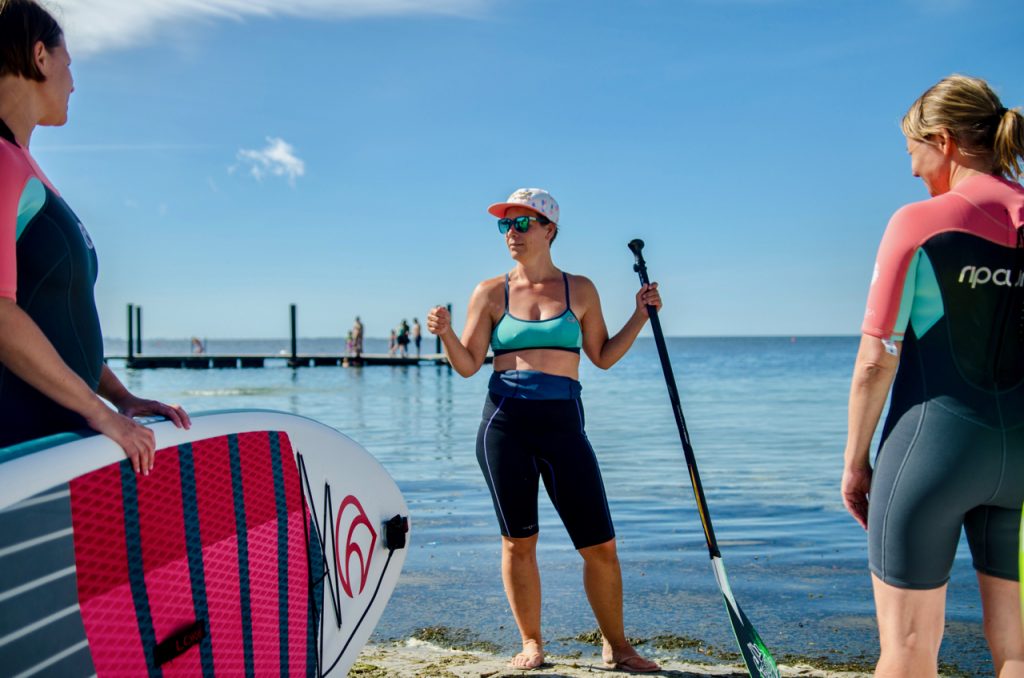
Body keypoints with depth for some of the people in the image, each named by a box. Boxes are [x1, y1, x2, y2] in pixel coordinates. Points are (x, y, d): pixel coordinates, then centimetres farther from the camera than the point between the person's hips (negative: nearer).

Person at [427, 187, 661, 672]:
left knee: (600, 546, 1)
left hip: (562, 425, 0)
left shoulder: (579, 289, 9)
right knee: (518, 541, 6)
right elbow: (468, 365, 3)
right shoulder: (490, 292, 6)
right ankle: (531, 643, 24)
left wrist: (640, 315, 5)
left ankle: (616, 646, 20)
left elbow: (603, 356, 13)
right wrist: (446, 334, -15)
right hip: (505, 424, 0)